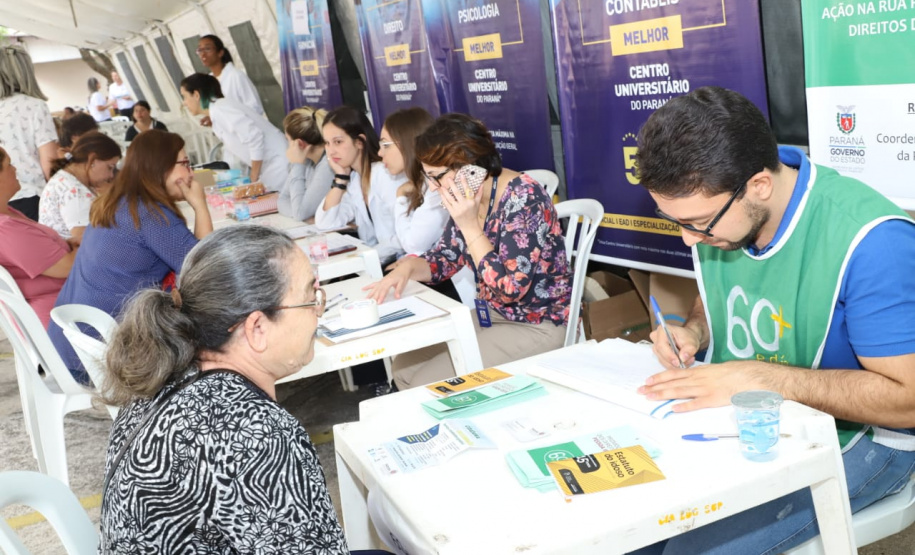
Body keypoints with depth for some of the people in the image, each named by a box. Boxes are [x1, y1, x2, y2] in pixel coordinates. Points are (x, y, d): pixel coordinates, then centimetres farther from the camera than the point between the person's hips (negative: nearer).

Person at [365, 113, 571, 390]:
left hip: (538, 327, -8)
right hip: (491, 315, 8)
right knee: (405, 367, 2)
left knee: (428, 385, -15)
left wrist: (469, 226, -28)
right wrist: (406, 268, -11)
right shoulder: (469, 198, -2)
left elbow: (510, 288, -27)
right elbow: (444, 258, 10)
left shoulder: (522, 198, -25)